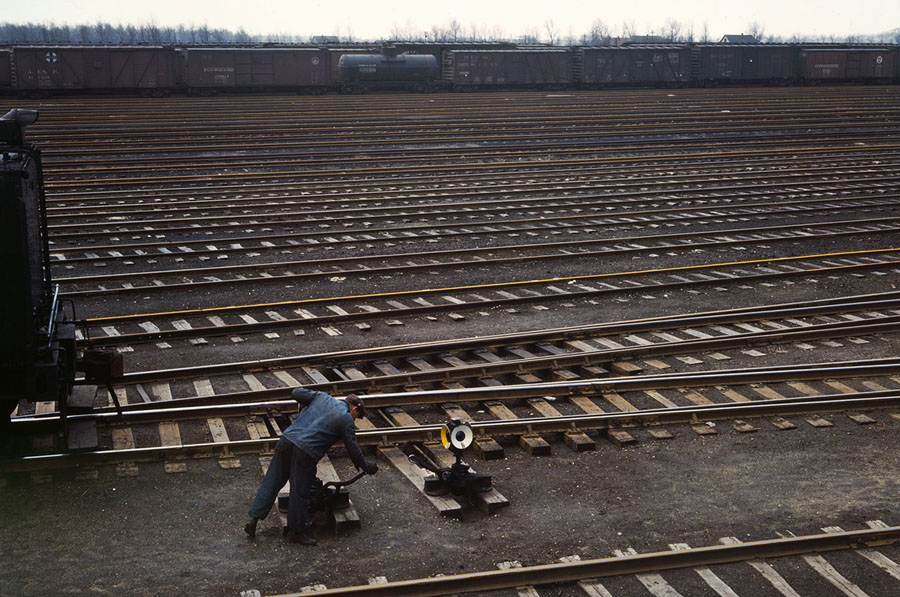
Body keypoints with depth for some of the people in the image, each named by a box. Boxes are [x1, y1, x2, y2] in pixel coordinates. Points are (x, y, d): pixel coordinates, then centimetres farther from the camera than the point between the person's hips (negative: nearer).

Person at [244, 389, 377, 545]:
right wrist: (366, 467, 24)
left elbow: (296, 393, 18)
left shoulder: (322, 397, 17)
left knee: (270, 483, 12)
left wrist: (305, 403, 38)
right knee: (299, 492, 6)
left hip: (286, 439, 6)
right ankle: (296, 531, 17)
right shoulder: (346, 420, 5)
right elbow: (353, 449, 9)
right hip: (305, 451, -6)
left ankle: (254, 519, 14)